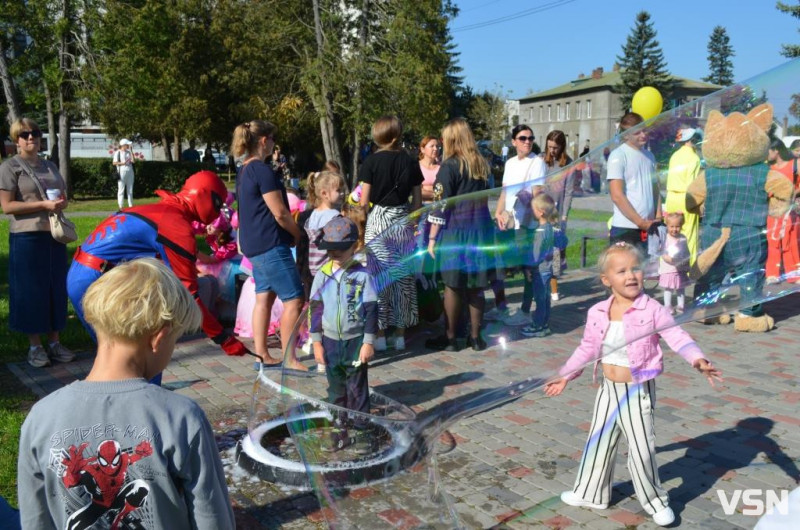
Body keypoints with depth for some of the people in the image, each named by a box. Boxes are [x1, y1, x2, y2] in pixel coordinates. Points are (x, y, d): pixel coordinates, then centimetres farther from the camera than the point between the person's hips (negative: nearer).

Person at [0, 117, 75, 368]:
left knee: (56, 288, 8)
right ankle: (35, 345, 10)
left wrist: (61, 203, -4)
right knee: (30, 290, 0)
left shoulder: (50, 166, 15)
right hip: (26, 237, -6)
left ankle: (54, 342, 17)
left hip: (54, 236, 6)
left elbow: (64, 198, 20)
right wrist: (43, 205, -19)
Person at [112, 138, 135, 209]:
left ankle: (130, 205, 14)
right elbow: (114, 162, -6)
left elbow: (133, 160, 2)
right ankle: (120, 206, -4)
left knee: (130, 189, 9)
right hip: (122, 171, -6)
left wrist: (130, 150, 1)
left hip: (130, 171, 6)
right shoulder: (117, 152, -2)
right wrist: (123, 163, -18)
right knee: (121, 189, -5)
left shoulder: (128, 152, 14)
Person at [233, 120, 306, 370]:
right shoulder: (263, 170, -16)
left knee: (264, 297, 14)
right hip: (271, 245, -10)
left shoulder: (244, 171, 13)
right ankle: (289, 359, -2)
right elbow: (280, 212, -18)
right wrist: (298, 235, -2)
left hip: (254, 245, 10)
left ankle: (261, 355, 18)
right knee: (294, 300, -5)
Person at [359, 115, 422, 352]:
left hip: (378, 219, -2)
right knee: (402, 276, 9)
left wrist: (362, 223, 9)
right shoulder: (409, 161, 3)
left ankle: (379, 334, 7)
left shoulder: (372, 161, -5)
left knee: (379, 276, 3)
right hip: (402, 220, 3)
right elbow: (417, 201, 4)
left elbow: (364, 200, -6)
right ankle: (400, 333, 15)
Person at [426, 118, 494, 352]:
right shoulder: (482, 164, 8)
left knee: (452, 286, 4)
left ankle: (450, 338, 12)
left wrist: (432, 238, -8)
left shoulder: (450, 166, -9)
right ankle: (475, 336, 19)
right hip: (480, 230, 5)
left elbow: (440, 205, -11)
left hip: (455, 231, -5)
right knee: (476, 286, 11)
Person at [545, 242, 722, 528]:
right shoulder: (597, 313, -3)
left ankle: (655, 501, 30)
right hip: (608, 390, 4)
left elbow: (678, 337, -22)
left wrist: (697, 359, -42)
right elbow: (587, 349, 10)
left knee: (642, 450, 6)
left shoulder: (652, 310, -16)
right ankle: (591, 493, 38)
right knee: (598, 445, 18)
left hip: (638, 391, -4)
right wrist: (564, 375, 16)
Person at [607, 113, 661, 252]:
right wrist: (641, 222, -12)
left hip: (648, 230, 6)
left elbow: (655, 190, 19)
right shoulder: (618, 155, -6)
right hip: (624, 230, -6)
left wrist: (658, 219, 4)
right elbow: (617, 196, -13)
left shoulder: (649, 156, 14)